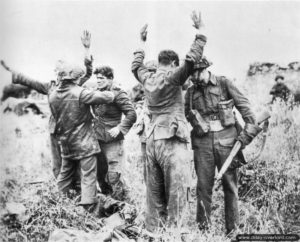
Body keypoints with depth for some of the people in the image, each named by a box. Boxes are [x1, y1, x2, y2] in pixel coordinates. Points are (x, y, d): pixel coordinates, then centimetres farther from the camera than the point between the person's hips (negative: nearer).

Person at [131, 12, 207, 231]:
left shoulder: (147, 78, 11)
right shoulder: (171, 77, -6)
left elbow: (136, 65, 32)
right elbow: (191, 60, -18)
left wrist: (142, 42, 39)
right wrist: (200, 34, -9)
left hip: (151, 140, 7)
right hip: (171, 141, -7)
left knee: (154, 194, 11)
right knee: (175, 193, -5)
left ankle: (153, 232, 15)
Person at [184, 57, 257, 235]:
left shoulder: (224, 84, -1)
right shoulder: (191, 93, 8)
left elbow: (245, 106, 0)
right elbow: (185, 116, 17)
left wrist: (249, 130, -7)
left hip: (226, 140, -2)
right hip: (203, 142, 2)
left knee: (230, 184, 4)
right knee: (203, 185, 1)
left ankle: (233, 229, 13)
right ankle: (203, 227, 11)